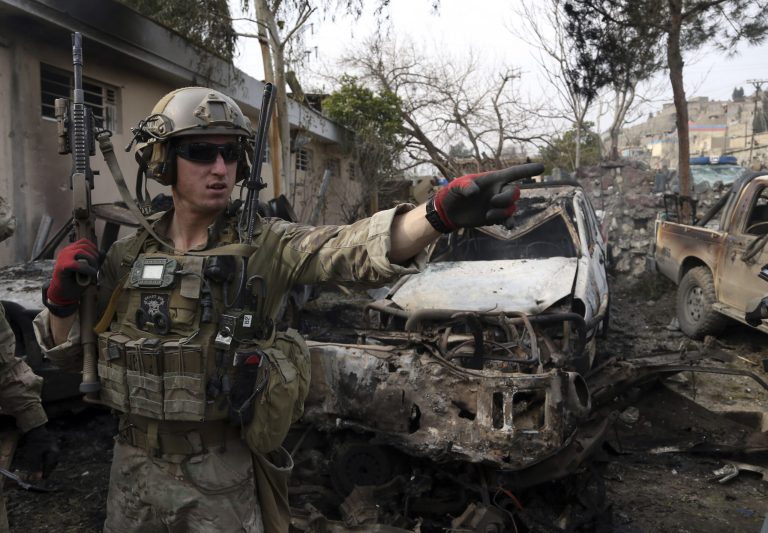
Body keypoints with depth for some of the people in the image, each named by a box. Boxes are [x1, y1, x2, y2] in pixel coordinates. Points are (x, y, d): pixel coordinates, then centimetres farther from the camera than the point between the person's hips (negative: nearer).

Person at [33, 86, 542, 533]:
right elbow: (69, 351, 9)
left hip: (223, 480, -3)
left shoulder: (262, 246, -12)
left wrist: (443, 211, -47)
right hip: (134, 469, 4)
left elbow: (352, 248, -30)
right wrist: (63, 295, -12)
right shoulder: (128, 257, -1)